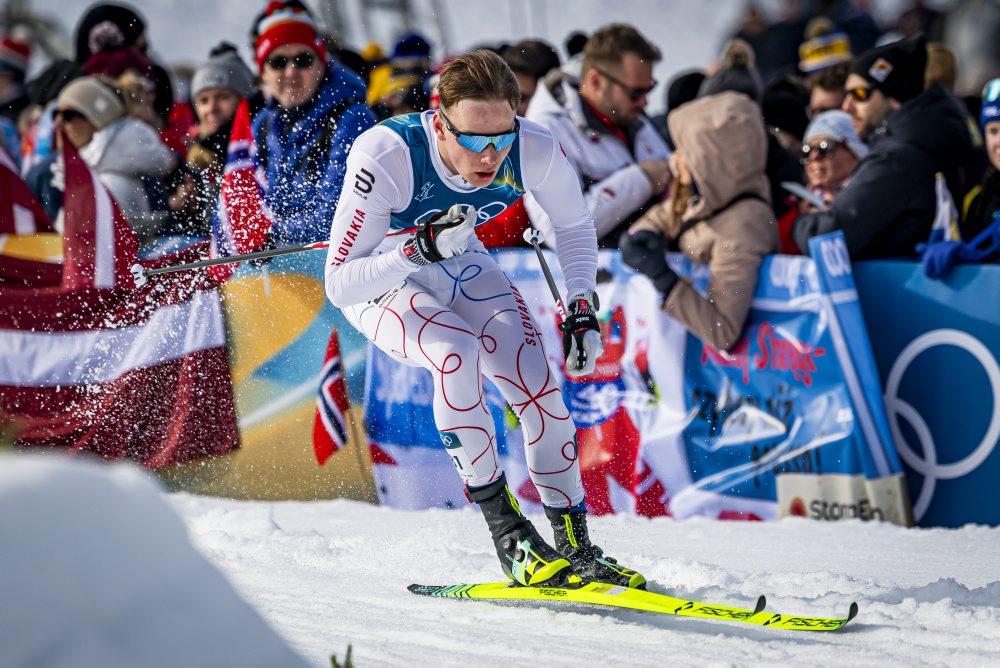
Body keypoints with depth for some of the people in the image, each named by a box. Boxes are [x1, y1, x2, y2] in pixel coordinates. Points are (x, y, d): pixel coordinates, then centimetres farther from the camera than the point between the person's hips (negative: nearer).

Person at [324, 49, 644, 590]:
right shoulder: (385, 157, -38)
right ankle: (506, 531, -20)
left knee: (538, 382, -15)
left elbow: (574, 228, -3)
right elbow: (339, 285, -32)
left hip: (461, 269, 4)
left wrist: (581, 309, -12)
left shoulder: (535, 151, -27)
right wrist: (420, 249, -45)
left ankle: (575, 545, 1)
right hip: (378, 282, -4)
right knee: (457, 352, -32)